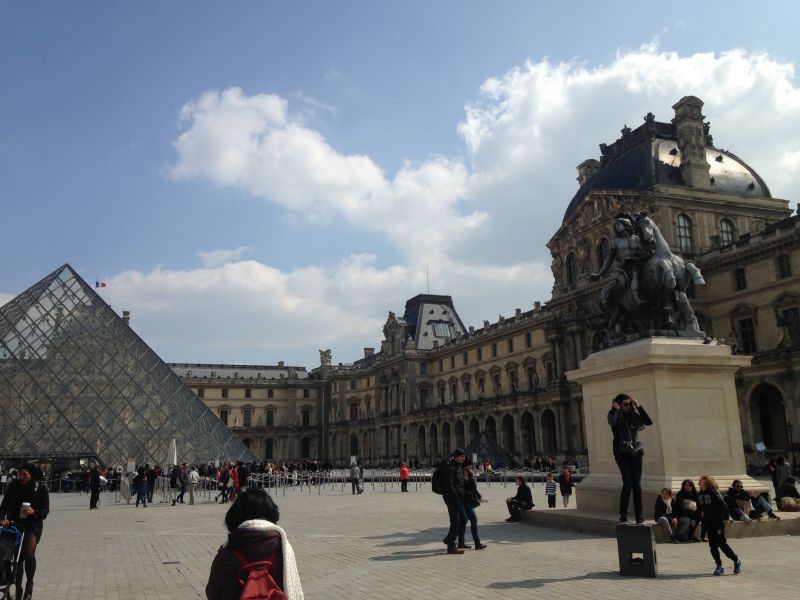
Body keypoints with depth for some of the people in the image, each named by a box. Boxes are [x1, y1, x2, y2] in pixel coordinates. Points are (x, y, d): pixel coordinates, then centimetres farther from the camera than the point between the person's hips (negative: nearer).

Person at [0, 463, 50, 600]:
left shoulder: (41, 488, -11)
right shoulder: (14, 485, -7)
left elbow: (45, 511, -8)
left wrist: (34, 512, -27)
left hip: (33, 525, -2)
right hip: (15, 524, 2)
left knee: (29, 554, -20)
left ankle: (29, 584, 3)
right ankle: (18, 589, 27)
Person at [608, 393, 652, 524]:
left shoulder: (634, 414, 5)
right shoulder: (615, 414, -3)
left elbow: (649, 422, -10)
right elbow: (611, 421, -27)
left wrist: (639, 406, -11)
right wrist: (616, 409, -14)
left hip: (636, 452, 3)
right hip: (622, 453, -3)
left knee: (637, 484, -1)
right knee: (628, 483, -12)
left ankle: (639, 516, 5)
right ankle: (623, 515, -2)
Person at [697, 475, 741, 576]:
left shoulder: (713, 493, -15)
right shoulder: (699, 495, 7)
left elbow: (723, 505, -17)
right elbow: (699, 508, 18)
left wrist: (726, 517, -17)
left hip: (718, 522, -7)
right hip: (708, 524, 7)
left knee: (722, 544, -4)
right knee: (712, 546, 5)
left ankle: (736, 561, 15)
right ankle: (719, 566, 13)